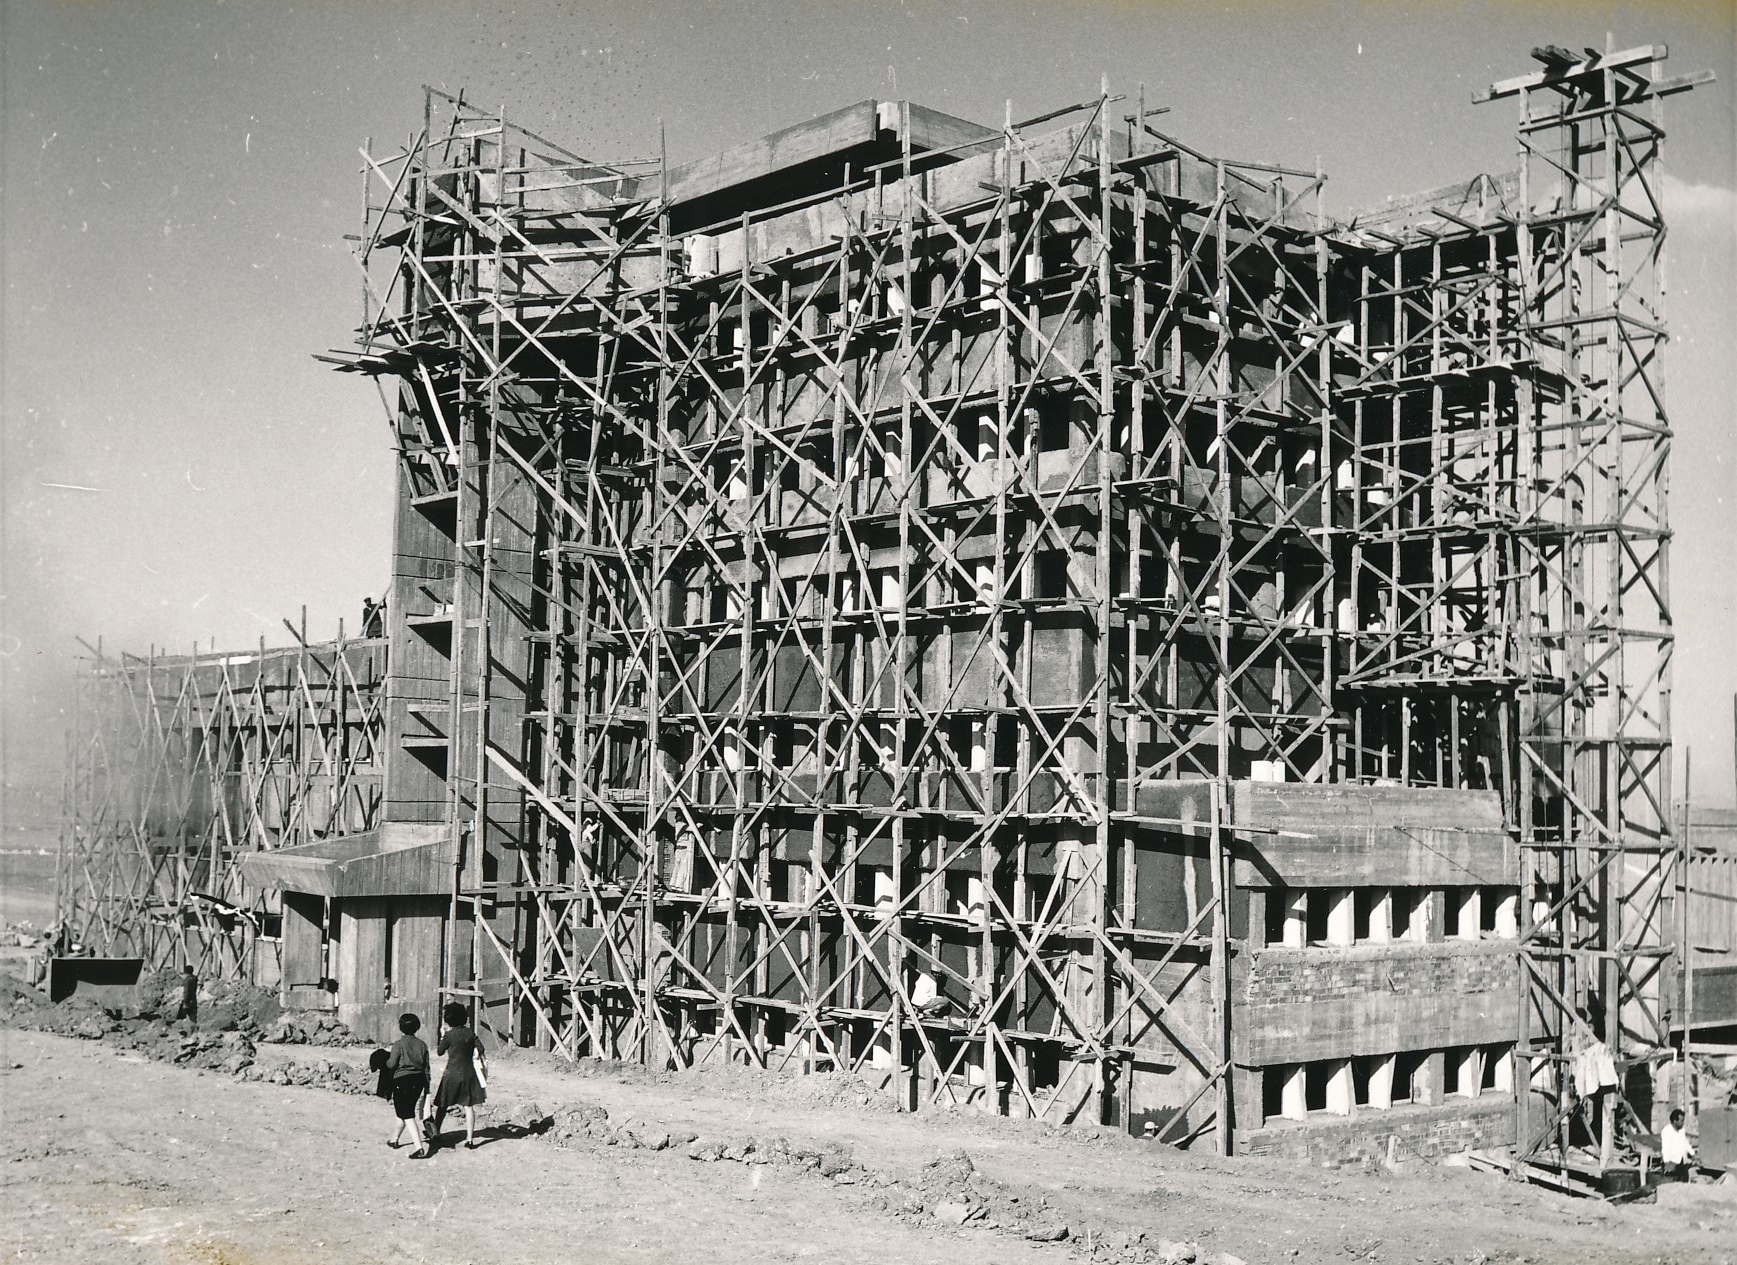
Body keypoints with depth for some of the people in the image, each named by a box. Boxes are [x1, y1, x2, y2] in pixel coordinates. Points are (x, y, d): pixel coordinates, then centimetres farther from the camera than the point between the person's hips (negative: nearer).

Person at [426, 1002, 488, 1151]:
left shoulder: (449, 1035, -11)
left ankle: (435, 1133, 22)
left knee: (442, 1105, 13)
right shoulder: (470, 1033, 1)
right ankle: (469, 1140, 2)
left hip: (452, 1073, -4)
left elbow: (440, 1051, 1)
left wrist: (441, 1037, 13)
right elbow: (480, 1048, -1)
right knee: (468, 1106, 4)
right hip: (469, 1073, 4)